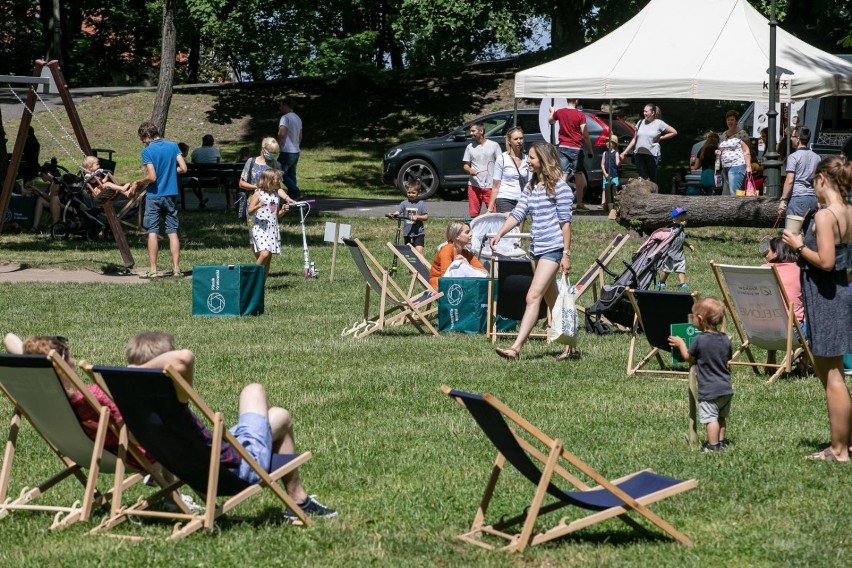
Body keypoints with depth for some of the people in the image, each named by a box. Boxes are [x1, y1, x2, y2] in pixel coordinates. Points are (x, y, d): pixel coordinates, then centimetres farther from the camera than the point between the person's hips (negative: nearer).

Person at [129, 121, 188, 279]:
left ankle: (153, 270, -1)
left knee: (152, 231, 1)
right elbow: (183, 168, 0)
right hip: (171, 194, 4)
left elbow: (152, 177, -16)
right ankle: (176, 269, 3)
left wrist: (137, 183, 0)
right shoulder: (173, 146, 3)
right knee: (172, 232, 6)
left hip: (154, 195, -4)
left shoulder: (147, 151, -11)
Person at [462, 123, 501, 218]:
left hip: (490, 186, -3)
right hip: (474, 185, 3)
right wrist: (470, 170, -11)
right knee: (473, 214, 3)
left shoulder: (494, 145, 1)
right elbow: (466, 165, 13)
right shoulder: (470, 147, 10)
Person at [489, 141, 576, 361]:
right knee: (552, 301, 12)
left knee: (533, 297, -15)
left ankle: (516, 348, -21)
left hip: (553, 249, -9)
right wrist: (499, 234, -6)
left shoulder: (559, 186, -8)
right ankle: (570, 347, 20)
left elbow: (565, 221, -10)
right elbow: (518, 213, 9)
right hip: (536, 248, 9)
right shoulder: (531, 186, 14)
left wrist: (566, 254, -12)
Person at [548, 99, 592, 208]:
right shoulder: (580, 115, -10)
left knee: (563, 174, -1)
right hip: (576, 148, -3)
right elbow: (585, 135, -11)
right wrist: (590, 150, -1)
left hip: (563, 147, 3)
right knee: (578, 175, 8)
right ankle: (579, 203, 12)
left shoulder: (559, 112, 1)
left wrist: (552, 112, 43)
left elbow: (550, 121, 23)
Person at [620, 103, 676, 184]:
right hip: (639, 154, 3)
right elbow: (634, 140, 17)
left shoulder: (659, 123, 0)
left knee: (652, 179, -1)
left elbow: (674, 132, 5)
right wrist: (625, 152, 12)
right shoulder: (640, 123, 12)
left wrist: (661, 137, 1)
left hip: (652, 154, -3)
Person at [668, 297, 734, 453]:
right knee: (721, 417, 19)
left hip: (709, 390, -7)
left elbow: (688, 358, -1)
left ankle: (713, 446, -3)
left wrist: (681, 344, 15)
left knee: (710, 418, -3)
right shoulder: (725, 339, 1)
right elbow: (728, 359, 12)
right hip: (726, 388, 7)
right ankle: (722, 441, 27)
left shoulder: (699, 340, -16)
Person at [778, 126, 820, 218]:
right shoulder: (817, 157, 12)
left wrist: (783, 200, -10)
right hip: (813, 198, 6)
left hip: (797, 197, -6)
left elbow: (789, 181, -12)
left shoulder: (793, 157, -7)